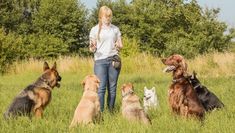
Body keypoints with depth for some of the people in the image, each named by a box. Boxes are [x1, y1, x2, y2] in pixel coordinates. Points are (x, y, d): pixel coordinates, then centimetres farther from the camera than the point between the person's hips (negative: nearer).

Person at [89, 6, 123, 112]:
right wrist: (92, 47, -19)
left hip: (113, 60, 3)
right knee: (101, 88, -10)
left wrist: (118, 46, -7)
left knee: (112, 87, 2)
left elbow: (120, 45, 16)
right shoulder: (95, 30, 5)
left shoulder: (115, 29, 12)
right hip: (100, 60, -3)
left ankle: (111, 111, 8)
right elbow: (92, 49, 5)